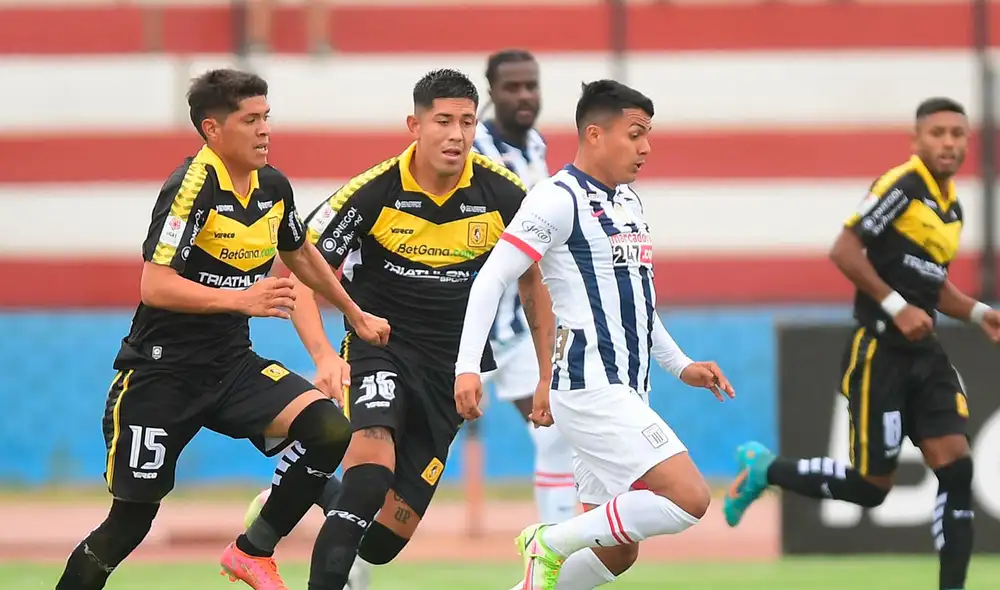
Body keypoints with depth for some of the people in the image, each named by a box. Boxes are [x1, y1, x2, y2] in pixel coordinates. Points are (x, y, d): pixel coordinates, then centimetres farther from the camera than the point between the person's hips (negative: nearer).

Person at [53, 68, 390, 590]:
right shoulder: (191, 188, -18)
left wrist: (356, 315, 31)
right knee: (130, 520, -4)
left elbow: (300, 255, 25)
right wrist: (242, 299, -34)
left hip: (233, 365, 6)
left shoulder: (273, 187, 4)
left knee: (330, 433, -15)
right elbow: (155, 287, -27)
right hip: (162, 369, -6)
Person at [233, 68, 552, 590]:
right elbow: (301, 278, -10)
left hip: (452, 368, 3)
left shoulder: (503, 194, -6)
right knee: (373, 456, -34)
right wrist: (324, 355, -26)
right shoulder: (374, 192, -14)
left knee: (395, 528, -3)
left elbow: (531, 281, 11)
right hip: (380, 349, -3)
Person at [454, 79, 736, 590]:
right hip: (590, 389, -10)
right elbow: (491, 279, -14)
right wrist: (467, 367, -22)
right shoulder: (559, 199, -9)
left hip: (625, 394, 10)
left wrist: (681, 366, 23)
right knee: (690, 498, -20)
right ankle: (553, 542, -8)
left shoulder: (629, 203, 18)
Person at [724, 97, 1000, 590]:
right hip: (881, 351, -8)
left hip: (925, 353, 8)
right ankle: (765, 471, 20)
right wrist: (897, 307, -21)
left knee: (956, 467, -6)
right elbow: (844, 251, -18)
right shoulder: (901, 186, -13)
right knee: (871, 486, -2)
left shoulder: (952, 208, 14)